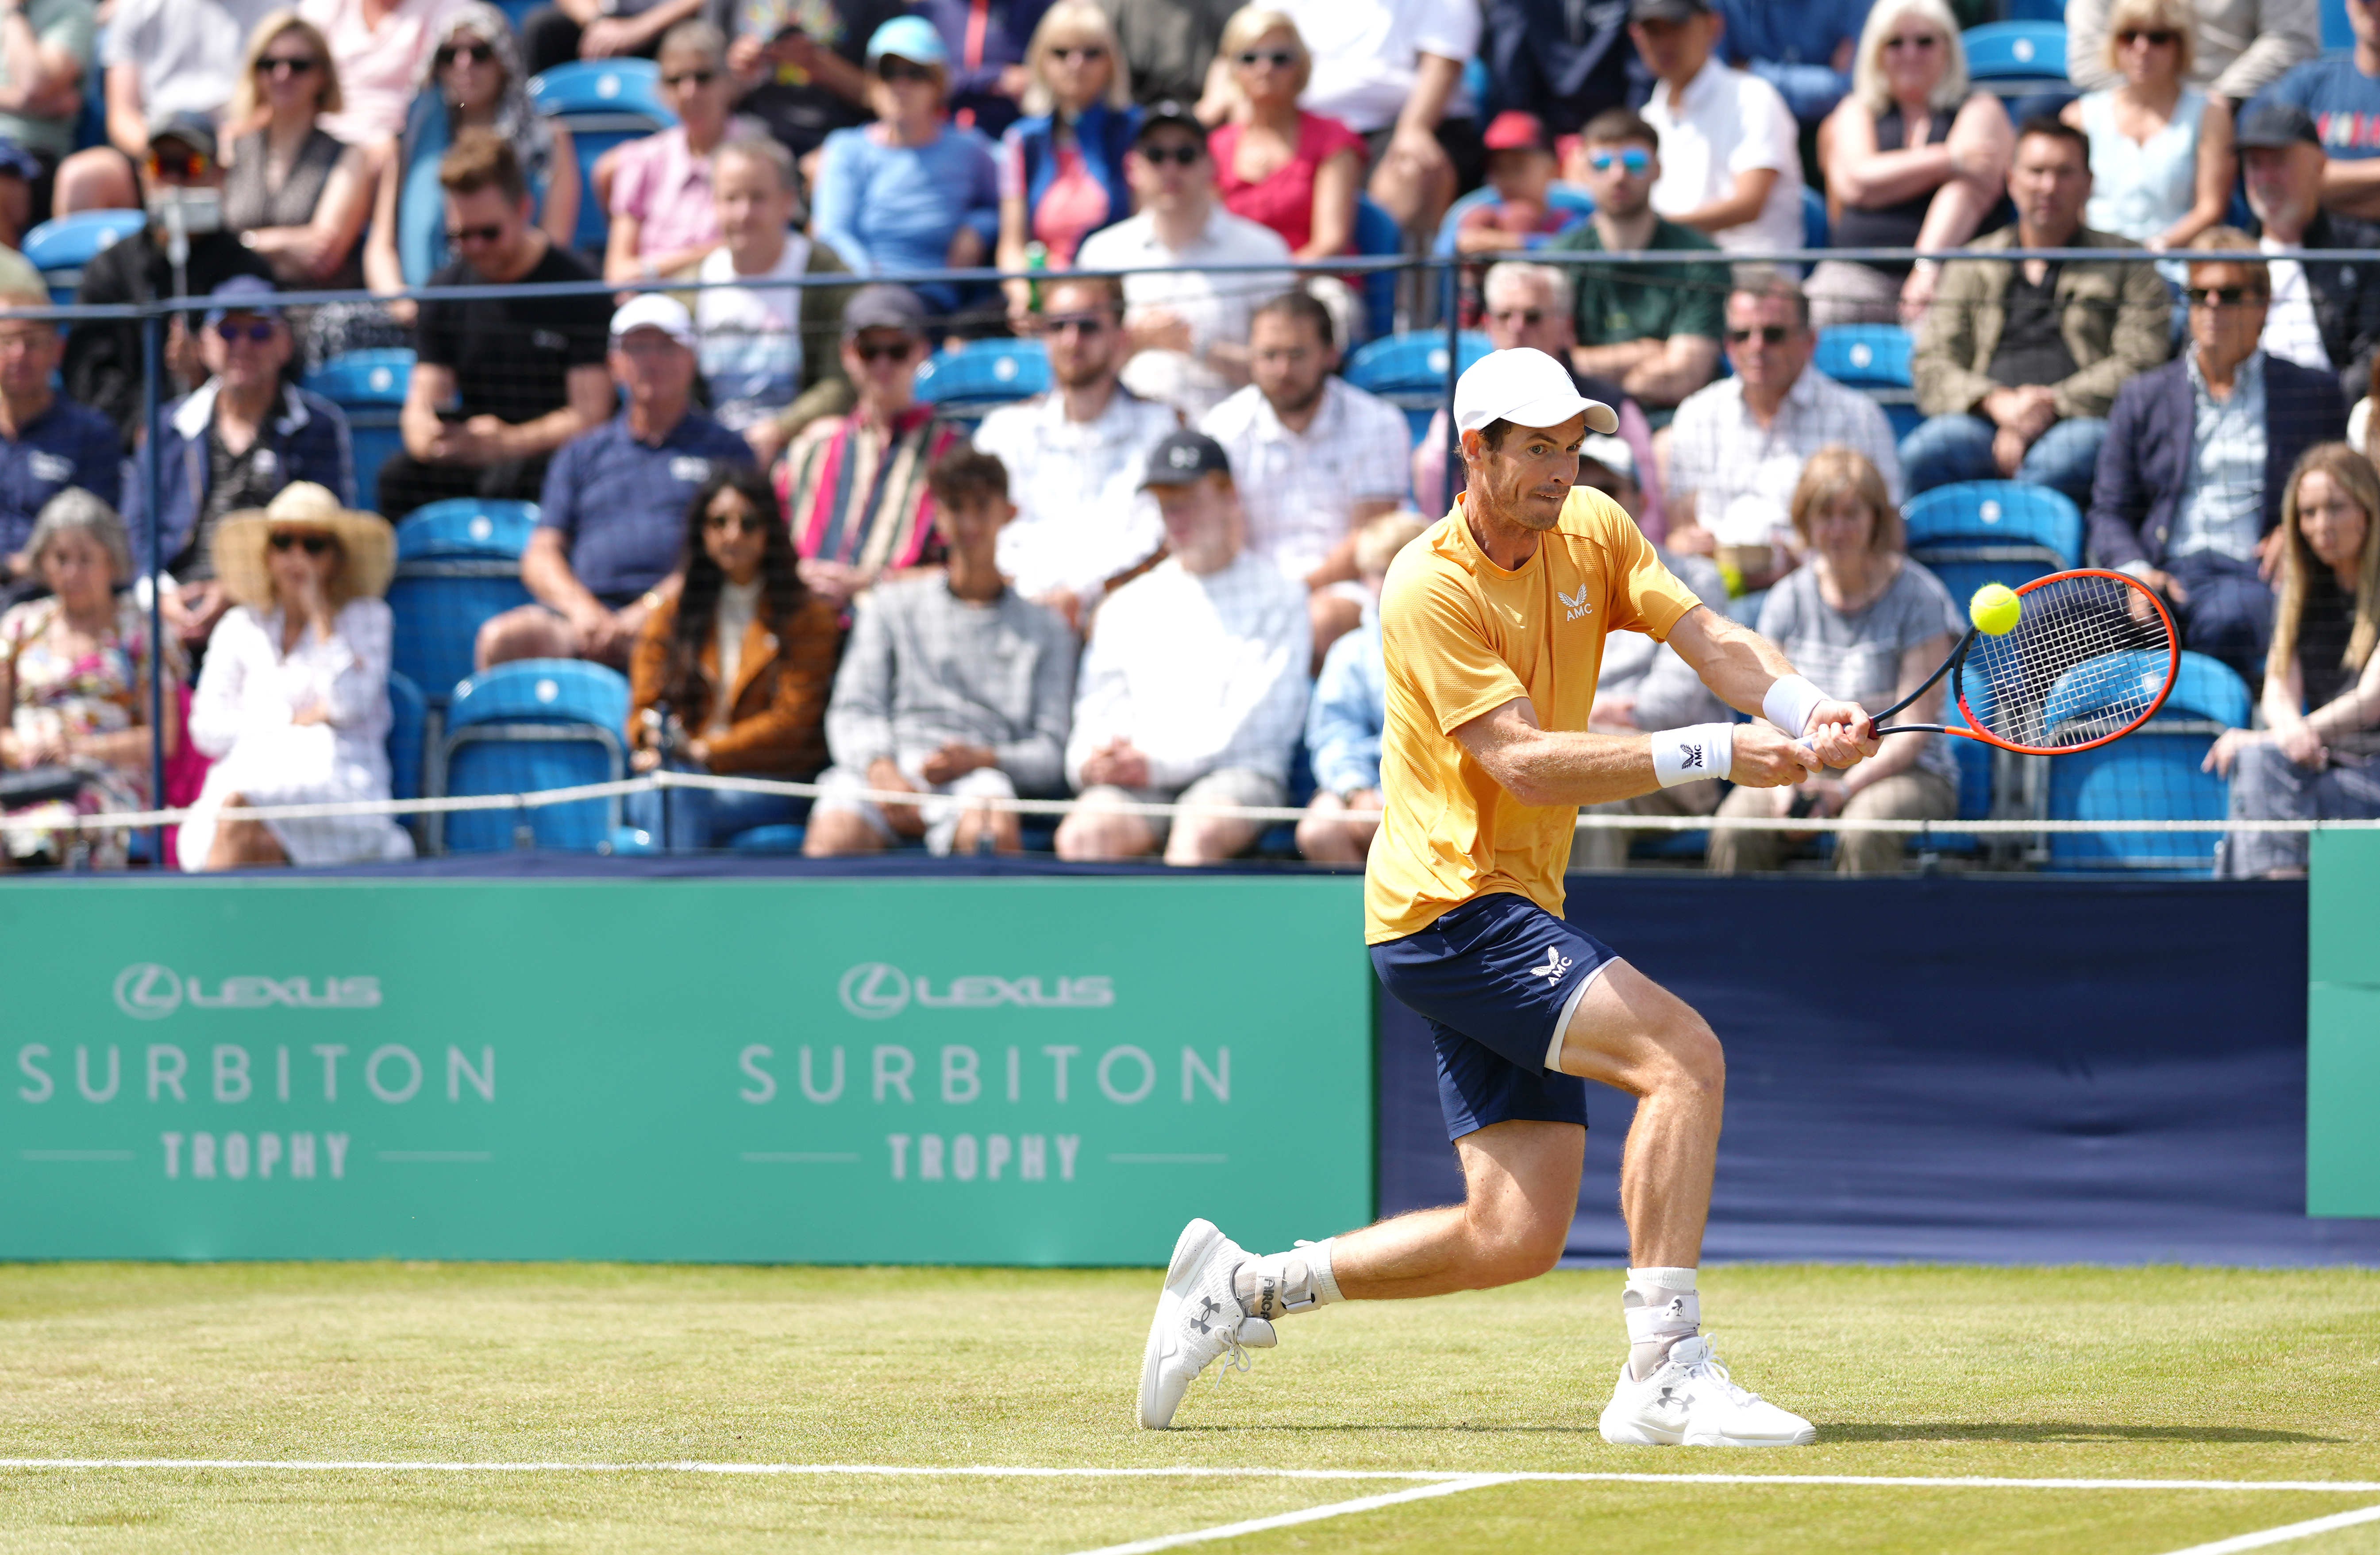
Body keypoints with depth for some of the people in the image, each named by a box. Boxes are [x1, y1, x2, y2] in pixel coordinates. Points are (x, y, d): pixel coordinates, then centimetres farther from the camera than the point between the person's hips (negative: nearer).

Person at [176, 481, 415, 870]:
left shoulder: (368, 618, 15)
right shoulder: (240, 628, 21)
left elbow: (348, 705, -4)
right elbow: (207, 729, 11)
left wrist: (318, 611, 1)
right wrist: (297, 720, 0)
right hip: (253, 772, 2)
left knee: (238, 811, -36)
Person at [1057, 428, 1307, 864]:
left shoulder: (1278, 597, 10)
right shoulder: (1126, 607, 25)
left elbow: (1259, 719, -1)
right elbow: (1099, 710, 19)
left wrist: (1160, 764, -11)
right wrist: (1089, 759, -6)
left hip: (1239, 773, -3)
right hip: (1136, 781, 3)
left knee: (1198, 832, -38)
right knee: (1082, 833, -31)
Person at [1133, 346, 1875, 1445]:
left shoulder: (1592, 532, 8)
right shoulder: (1430, 589, -15)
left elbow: (1710, 641, -3)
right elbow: (1523, 762, -23)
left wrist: (1806, 712, -24)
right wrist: (1707, 755, -30)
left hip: (1513, 910, 8)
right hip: (1448, 904, -8)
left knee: (1516, 1239, 4)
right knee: (1684, 1055, -24)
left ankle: (1242, 1287, 18)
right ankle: (1665, 1373, -25)